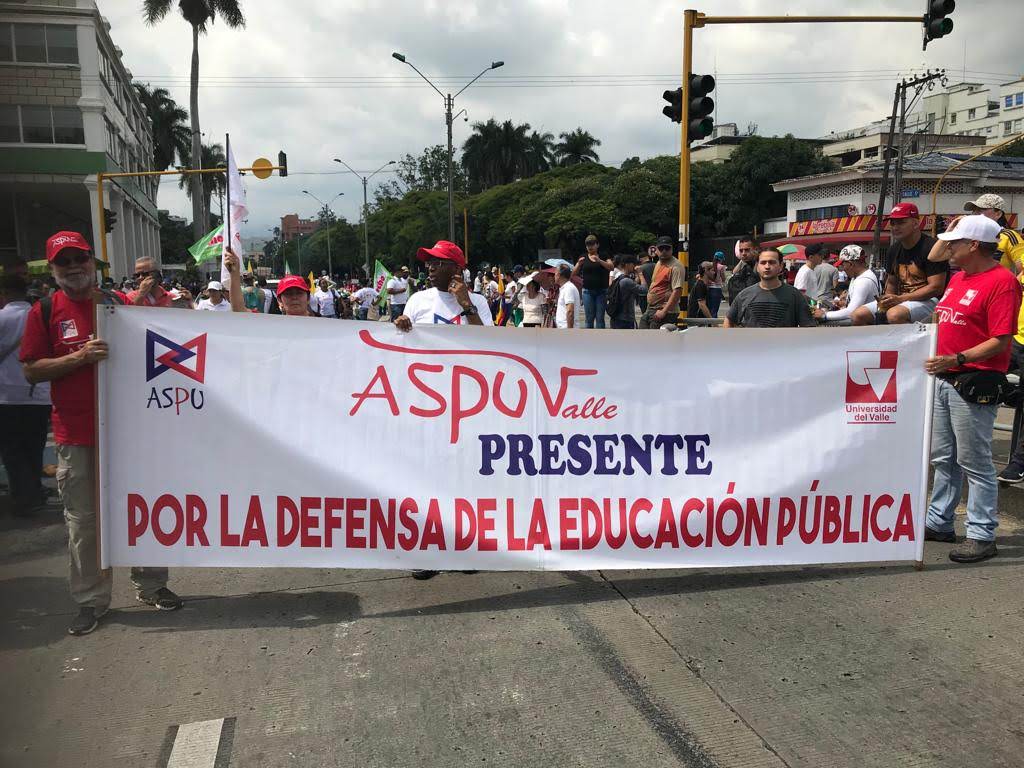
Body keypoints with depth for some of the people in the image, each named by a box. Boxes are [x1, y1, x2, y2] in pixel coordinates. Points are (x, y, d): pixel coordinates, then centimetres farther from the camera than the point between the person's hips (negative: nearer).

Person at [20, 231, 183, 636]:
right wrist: (80, 357, -18)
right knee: (83, 520, 6)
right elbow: (32, 371, -3)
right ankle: (91, 599, 18)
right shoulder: (44, 312, 0)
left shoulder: (119, 304, 6)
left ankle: (150, 584, 26)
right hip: (76, 436, -2)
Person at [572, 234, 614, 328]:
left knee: (600, 317, -3)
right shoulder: (583, 258, 9)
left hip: (601, 291, -1)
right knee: (589, 318, 0)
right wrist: (579, 264, -18)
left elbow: (611, 267, -11)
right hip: (587, 291, 1)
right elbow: (574, 274, 2)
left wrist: (599, 260, -27)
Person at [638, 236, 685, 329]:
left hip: (665, 312, -10)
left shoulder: (676, 267, -15)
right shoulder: (658, 263, 16)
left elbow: (677, 291, -22)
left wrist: (664, 311, -25)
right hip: (649, 310, 10)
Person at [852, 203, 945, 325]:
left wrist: (900, 299, -21)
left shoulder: (931, 246, -12)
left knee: (894, 314, -37)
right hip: (899, 300, 8)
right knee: (858, 316, -8)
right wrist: (887, 299, -2)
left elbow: (936, 288, -17)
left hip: (928, 300, -8)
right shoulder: (894, 249, 13)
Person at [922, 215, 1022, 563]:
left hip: (974, 383, -9)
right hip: (944, 379, 9)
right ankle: (938, 522, 29)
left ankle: (982, 536, 9)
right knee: (942, 457, 17)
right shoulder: (957, 277, 14)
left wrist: (957, 359, -28)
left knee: (975, 463, -1)